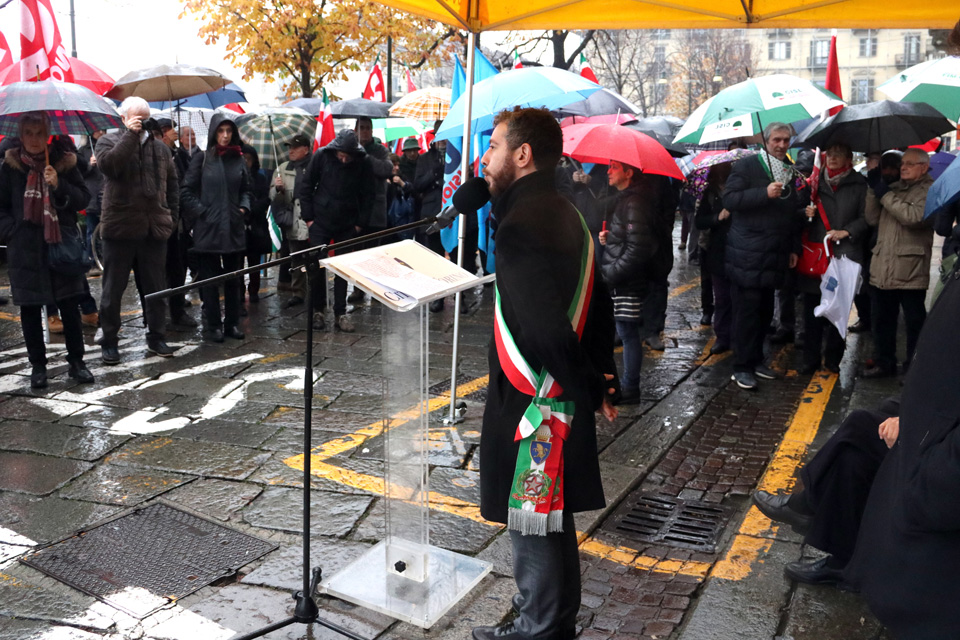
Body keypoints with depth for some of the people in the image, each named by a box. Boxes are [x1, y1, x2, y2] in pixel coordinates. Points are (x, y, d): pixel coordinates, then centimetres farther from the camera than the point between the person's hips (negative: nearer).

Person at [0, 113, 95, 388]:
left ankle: (76, 362, 13)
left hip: (62, 244, 0)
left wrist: (59, 185, -14)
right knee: (30, 309, 5)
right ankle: (38, 365, 17)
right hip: (26, 250, 0)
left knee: (70, 307, 2)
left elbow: (83, 199, 2)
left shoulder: (64, 162, 3)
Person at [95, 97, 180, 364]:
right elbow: (108, 164, -21)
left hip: (154, 228, 3)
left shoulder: (159, 147, 13)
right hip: (120, 227, -3)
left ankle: (155, 337, 22)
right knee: (113, 288, 4)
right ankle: (109, 341, 14)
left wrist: (172, 216, 10)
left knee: (156, 288, 10)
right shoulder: (109, 141, 1)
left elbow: (171, 183, 18)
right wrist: (131, 134, -18)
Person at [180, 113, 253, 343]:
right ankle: (212, 325, 8)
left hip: (234, 227, 4)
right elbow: (187, 192, -1)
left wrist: (244, 208, 2)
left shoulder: (239, 160, 8)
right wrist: (201, 212, -8)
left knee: (234, 277, 8)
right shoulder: (202, 159, -1)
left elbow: (247, 189, 18)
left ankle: (232, 323, 16)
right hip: (208, 227, -3)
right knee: (210, 278, 1)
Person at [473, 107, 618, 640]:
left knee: (533, 523, 5)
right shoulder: (565, 214, 9)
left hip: (533, 398, -10)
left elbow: (546, 328, -27)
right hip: (567, 395, 10)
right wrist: (601, 375, 13)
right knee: (551, 517, 22)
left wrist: (589, 388, -14)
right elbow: (597, 301, 13)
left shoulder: (521, 225, -21)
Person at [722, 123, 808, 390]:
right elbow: (730, 200, -14)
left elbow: (795, 213, 24)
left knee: (765, 310, 9)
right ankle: (742, 367, 2)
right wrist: (765, 193, -23)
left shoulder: (791, 173, 17)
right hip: (747, 255, -6)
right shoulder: (747, 166, -3)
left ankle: (756, 360, 22)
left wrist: (794, 248, 17)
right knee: (747, 310, -5)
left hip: (775, 255, 6)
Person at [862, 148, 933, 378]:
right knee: (882, 320, 13)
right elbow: (873, 219, 11)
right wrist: (873, 191, -1)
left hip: (910, 271, -7)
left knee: (914, 322, 3)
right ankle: (884, 363, 25)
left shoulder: (930, 190, -4)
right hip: (883, 269, 7)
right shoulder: (894, 188, 18)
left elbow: (914, 217, -20)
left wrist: (886, 195, -14)